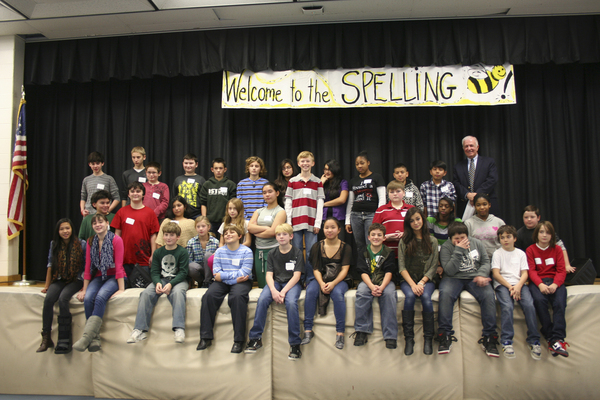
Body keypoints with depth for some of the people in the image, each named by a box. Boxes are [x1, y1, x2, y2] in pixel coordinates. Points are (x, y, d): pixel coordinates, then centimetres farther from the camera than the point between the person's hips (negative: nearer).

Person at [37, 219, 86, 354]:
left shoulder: (81, 244, -2)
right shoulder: (54, 245, 10)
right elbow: (50, 265, 13)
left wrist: (85, 286, -9)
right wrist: (47, 285, 12)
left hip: (75, 280, -4)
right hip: (59, 280, 4)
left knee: (63, 299, -30)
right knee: (48, 299, -25)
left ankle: (64, 340, -25)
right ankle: (46, 338, -19)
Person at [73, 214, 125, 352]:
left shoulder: (116, 240, -7)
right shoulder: (91, 242, 10)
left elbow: (118, 266, -12)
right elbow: (88, 267, 9)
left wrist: (121, 289, -16)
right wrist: (84, 289, 4)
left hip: (114, 277, -4)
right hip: (99, 277, 4)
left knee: (101, 297, -32)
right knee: (88, 298, -25)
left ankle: (86, 337, -33)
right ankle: (94, 339, -25)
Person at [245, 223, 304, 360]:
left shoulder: (297, 253, 0)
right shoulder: (272, 254, 9)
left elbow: (296, 276, -7)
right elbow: (269, 275, 2)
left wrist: (283, 292, -20)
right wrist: (273, 290, -19)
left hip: (292, 283, -3)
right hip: (275, 283, 3)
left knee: (291, 303, -34)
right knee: (262, 300, -27)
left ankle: (295, 343, -24)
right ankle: (255, 338, -15)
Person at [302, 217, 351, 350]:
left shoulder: (345, 248, 3)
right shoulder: (317, 246, 6)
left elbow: (344, 270, -5)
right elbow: (316, 269, 2)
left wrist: (333, 283, -22)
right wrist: (321, 283, -18)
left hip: (339, 281, -1)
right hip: (320, 280, 2)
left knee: (337, 293, -35)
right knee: (310, 291, -30)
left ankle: (340, 333, -26)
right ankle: (308, 330, -23)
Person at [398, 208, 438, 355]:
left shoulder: (432, 241, 7)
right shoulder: (404, 241, 5)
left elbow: (433, 266, 2)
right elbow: (401, 267, -1)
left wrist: (421, 283, -12)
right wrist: (412, 284, -14)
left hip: (426, 280, 0)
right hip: (408, 280, 0)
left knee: (426, 297, -30)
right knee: (410, 296, -31)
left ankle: (428, 339, -17)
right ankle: (409, 339, -22)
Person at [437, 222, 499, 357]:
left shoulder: (477, 243, 10)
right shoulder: (446, 247, -1)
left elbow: (486, 262, 9)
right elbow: (450, 271, -12)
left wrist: (482, 275, -12)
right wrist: (458, 250, -17)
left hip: (475, 278, 2)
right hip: (454, 278, -2)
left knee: (489, 295, -28)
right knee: (445, 294, -34)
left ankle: (489, 337, -20)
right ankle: (445, 336, -27)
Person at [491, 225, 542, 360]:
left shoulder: (520, 253, 18)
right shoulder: (497, 253, 11)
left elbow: (525, 273, 8)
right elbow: (496, 274, 0)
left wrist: (518, 286, -11)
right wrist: (510, 286, -12)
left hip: (519, 284, 2)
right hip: (502, 284, -2)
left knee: (529, 305, -25)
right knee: (507, 307, -29)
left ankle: (534, 340, -13)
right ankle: (506, 341, -24)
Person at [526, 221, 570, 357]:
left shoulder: (557, 249, 13)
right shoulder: (530, 250, 10)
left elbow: (561, 270, 4)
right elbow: (531, 271, 0)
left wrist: (555, 284, -16)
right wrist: (540, 284, -19)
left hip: (554, 281, 1)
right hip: (537, 282, -1)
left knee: (559, 302, -29)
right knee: (539, 300, -32)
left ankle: (557, 340, -30)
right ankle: (550, 337, -25)